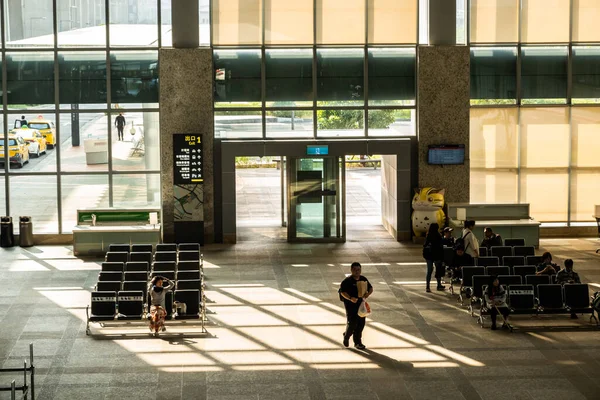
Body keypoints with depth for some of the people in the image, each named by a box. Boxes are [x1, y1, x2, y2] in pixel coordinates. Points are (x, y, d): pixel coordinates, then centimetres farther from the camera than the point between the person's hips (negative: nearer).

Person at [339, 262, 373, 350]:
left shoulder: (364, 279, 5)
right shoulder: (347, 281, -12)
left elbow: (370, 288, 13)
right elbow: (342, 292, -13)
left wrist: (368, 294, -9)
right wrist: (350, 298, -27)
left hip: (361, 304, 5)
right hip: (350, 305, -5)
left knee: (361, 323, 6)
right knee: (352, 323, -6)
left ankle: (357, 342, 18)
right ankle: (346, 337, 24)